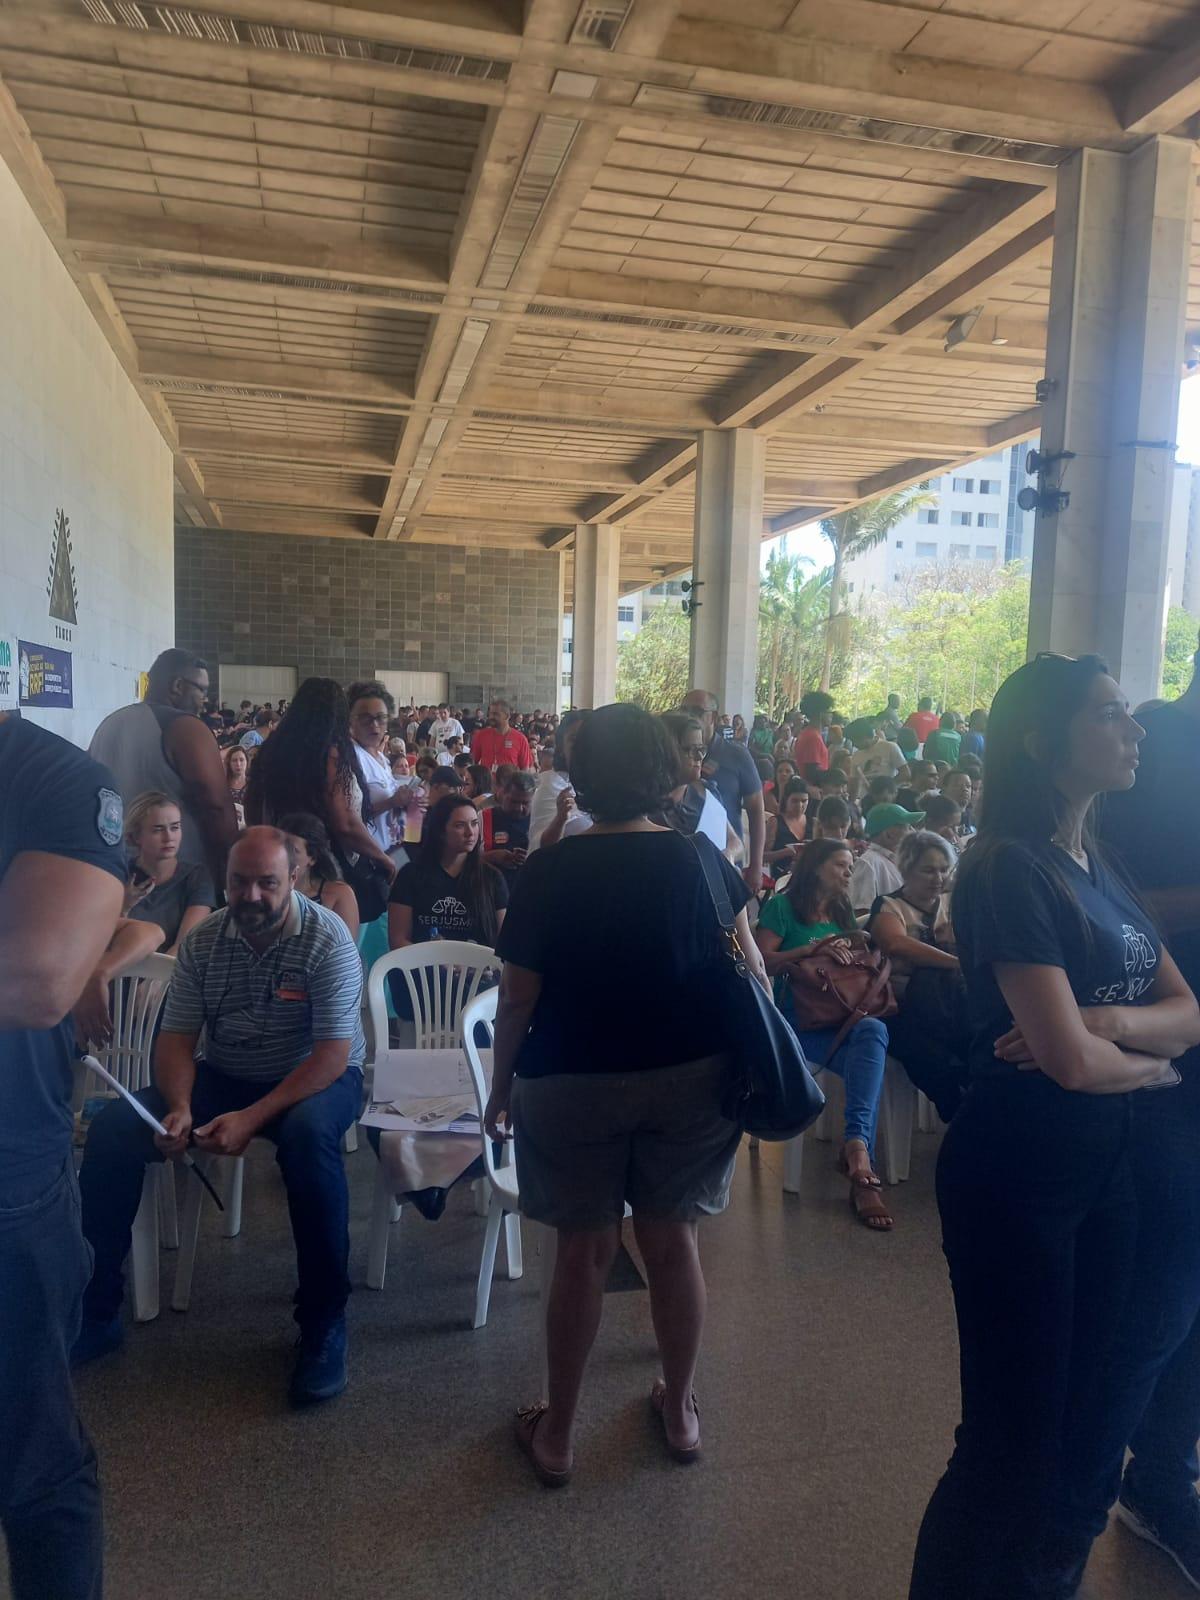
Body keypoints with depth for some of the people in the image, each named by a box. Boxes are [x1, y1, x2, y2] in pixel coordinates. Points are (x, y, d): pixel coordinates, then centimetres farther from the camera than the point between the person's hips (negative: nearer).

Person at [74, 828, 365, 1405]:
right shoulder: (202, 941, -5)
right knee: (113, 1128, -15)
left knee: (308, 1134, -38)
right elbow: (177, 1038, -1)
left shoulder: (328, 940, -19)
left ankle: (324, 1323, -21)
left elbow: (333, 1055, -22)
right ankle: (95, 1311, 0)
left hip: (314, 1079, -4)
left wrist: (252, 1118, -29)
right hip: (223, 1077, 5)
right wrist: (180, 1108, -21)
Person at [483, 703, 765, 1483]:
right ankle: (681, 1409, 35)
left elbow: (519, 997, -9)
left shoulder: (550, 871, -12)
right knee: (673, 1241, 17)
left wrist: (501, 1088, 3)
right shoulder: (702, 859, -7)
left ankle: (559, 1431, 28)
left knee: (585, 1250, 11)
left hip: (575, 1079, -2)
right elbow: (750, 973, -3)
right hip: (691, 1075, 2)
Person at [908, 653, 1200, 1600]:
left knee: (1076, 1411, 22)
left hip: (1103, 1167, 8)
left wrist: (1104, 1020, -18)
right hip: (1017, 1173, -8)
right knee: (1014, 1430, 7)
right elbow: (1074, 1062, -24)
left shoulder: (1097, 865, 8)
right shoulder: (1011, 866, -19)